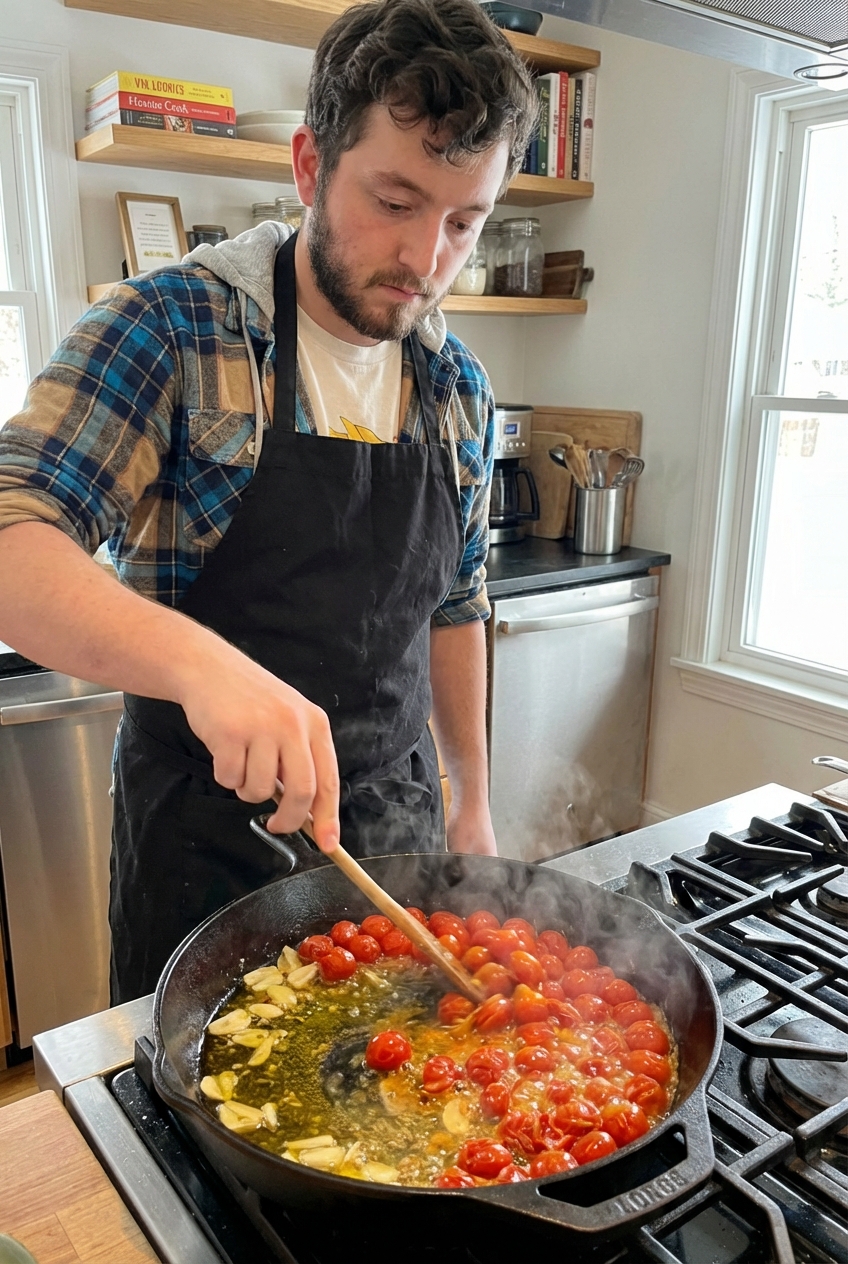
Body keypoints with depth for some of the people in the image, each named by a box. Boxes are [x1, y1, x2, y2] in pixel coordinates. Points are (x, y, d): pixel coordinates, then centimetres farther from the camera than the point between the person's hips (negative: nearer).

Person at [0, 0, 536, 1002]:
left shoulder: (458, 388, 2)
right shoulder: (169, 329, -14)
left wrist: (471, 801, 12)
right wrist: (197, 659, -40)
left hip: (395, 823, 5)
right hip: (205, 834, -4)